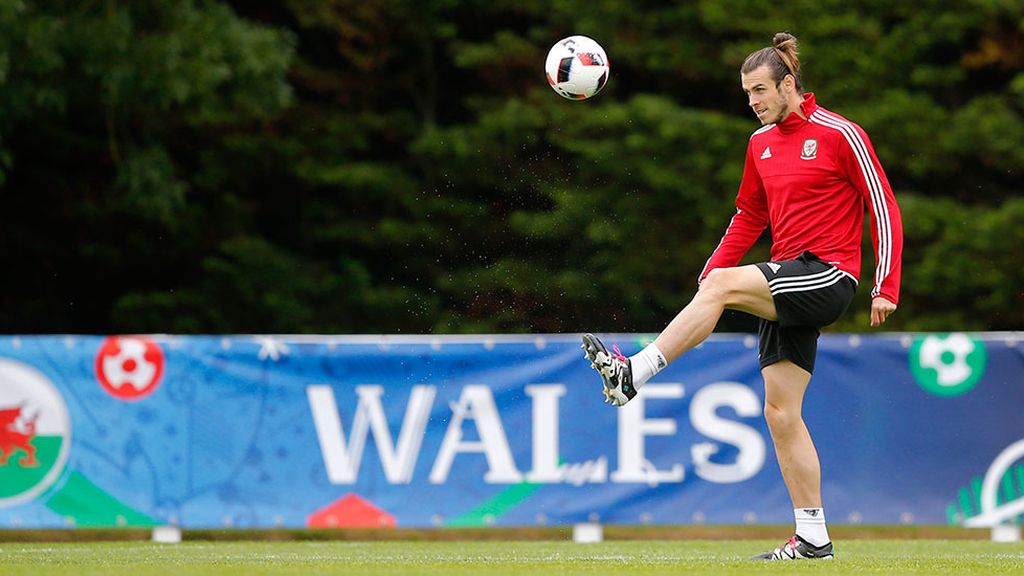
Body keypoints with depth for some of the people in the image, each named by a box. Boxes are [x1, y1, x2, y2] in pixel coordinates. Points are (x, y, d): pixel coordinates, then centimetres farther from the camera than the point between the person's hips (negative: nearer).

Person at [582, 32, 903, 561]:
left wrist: (886, 289, -11)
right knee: (779, 412, 1)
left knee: (723, 285, -26)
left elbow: (884, 208, -5)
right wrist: (712, 267, 8)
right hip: (788, 283, 8)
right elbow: (749, 217, 23)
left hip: (829, 276, -8)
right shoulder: (760, 143, 14)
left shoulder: (840, 134, -6)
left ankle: (632, 374, -25)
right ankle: (813, 538, 4)